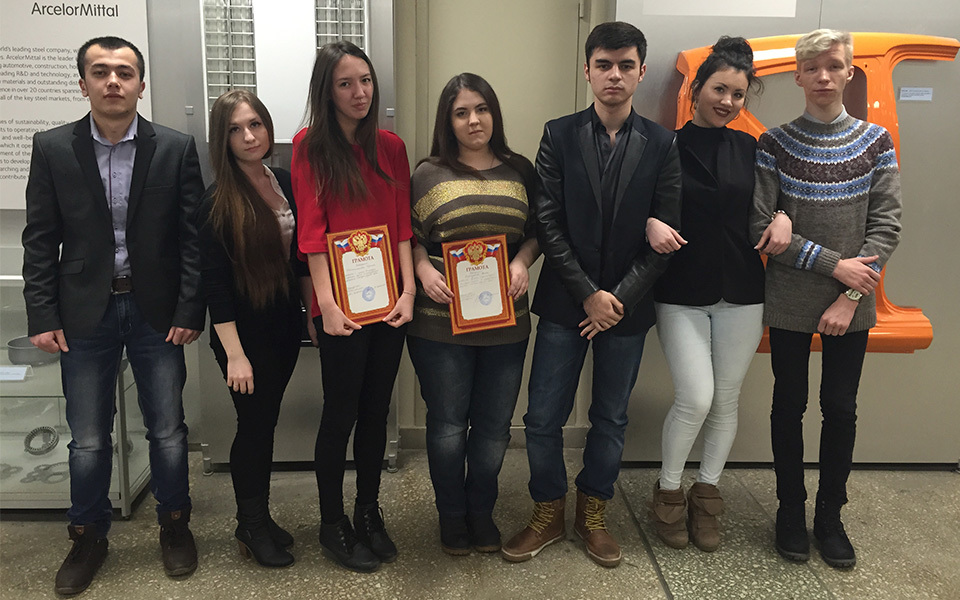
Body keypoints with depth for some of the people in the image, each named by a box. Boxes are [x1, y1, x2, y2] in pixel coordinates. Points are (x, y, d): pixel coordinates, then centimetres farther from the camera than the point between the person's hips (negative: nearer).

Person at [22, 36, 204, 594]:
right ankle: (89, 536, 31)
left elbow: (193, 236, -3)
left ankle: (175, 523, 31)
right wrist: (42, 316, -4)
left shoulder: (176, 148, -2)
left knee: (168, 431, 9)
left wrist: (189, 311, -8)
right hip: (85, 313, 1)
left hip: (158, 311, 0)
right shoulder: (52, 149, 1)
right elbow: (41, 240, 2)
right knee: (88, 439, 10)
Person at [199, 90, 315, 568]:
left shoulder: (285, 183, 2)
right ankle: (251, 528, 26)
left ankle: (259, 518, 33)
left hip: (285, 324, 5)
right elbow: (214, 281, -14)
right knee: (255, 424, 5)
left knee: (265, 421, 16)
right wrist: (234, 353, -17)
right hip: (244, 329, -5)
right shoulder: (218, 202, -13)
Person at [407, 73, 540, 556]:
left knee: (494, 424, 11)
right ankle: (451, 514, 30)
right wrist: (423, 269, -14)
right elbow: (409, 237, 4)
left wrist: (523, 261, -6)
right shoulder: (428, 174, 1)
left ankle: (481, 510, 33)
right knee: (448, 423, 8)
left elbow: (537, 231, 12)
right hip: (440, 322, -2)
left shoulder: (520, 171, 8)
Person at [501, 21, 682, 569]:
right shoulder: (559, 135, 0)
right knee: (543, 418, 3)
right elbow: (548, 222, -5)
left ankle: (593, 513, 32)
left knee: (611, 420, 12)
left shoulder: (662, 145, 2)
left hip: (627, 306, 1)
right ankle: (548, 514, 25)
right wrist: (588, 294, -11)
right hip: (566, 303, 0)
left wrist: (620, 298, -9)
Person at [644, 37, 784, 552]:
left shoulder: (750, 149, 7)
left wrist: (781, 217, -7)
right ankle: (668, 492, 16)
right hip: (680, 294, -3)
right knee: (695, 398, -9)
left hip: (740, 295, 4)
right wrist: (651, 224, -22)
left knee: (726, 400, 9)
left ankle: (706, 494, 29)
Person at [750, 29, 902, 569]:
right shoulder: (775, 145, -3)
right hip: (790, 302, -1)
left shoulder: (876, 142, 2)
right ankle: (791, 509, 26)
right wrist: (834, 263, -13)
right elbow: (761, 226, -9)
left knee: (841, 408, 8)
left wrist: (851, 296, -11)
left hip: (851, 307, 1)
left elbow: (886, 224, -2)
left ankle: (831, 515, 26)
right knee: (790, 404, 9)